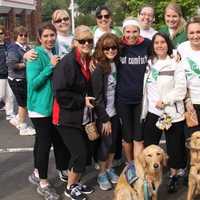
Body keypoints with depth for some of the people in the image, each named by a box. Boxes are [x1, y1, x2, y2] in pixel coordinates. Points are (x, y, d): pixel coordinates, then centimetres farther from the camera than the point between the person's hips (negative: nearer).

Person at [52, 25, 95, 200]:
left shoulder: (89, 61, 5)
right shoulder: (67, 62, -19)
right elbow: (60, 93, -23)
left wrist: (89, 101, 7)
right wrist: (82, 100, -18)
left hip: (83, 116, 7)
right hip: (68, 117, -7)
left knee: (84, 151, 12)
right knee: (79, 153, -4)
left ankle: (76, 182, 32)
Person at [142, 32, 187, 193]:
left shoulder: (176, 64, -4)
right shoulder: (149, 64, 10)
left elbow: (181, 89, -11)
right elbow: (146, 89, 13)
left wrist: (165, 101, -18)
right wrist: (143, 111, 11)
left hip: (173, 113, -4)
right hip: (153, 112, 4)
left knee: (174, 147, 6)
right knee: (149, 147, 7)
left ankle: (173, 177, 24)